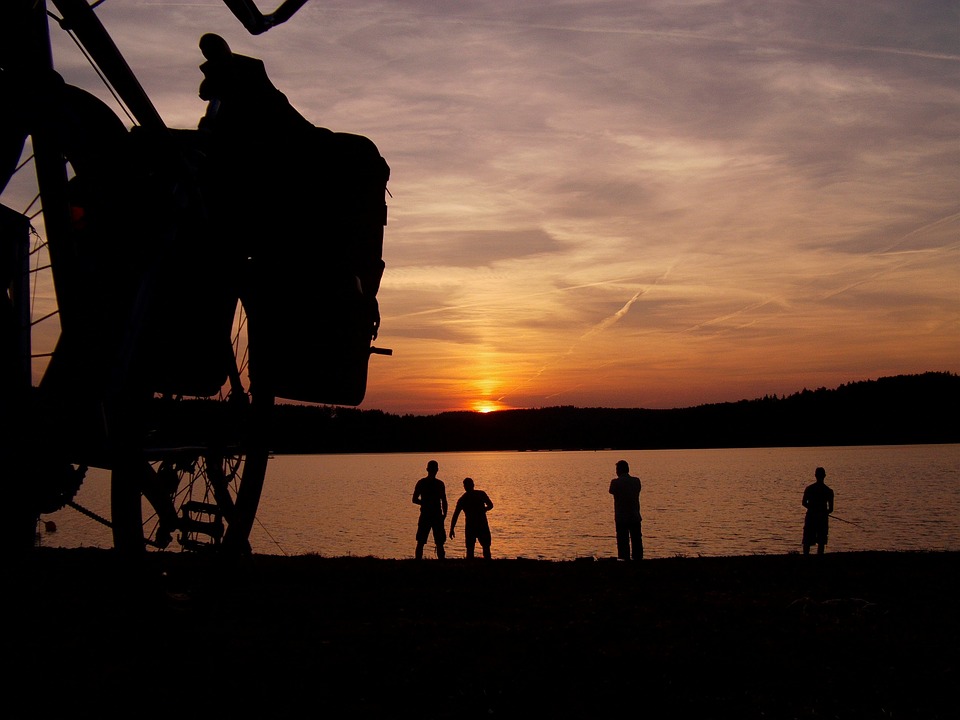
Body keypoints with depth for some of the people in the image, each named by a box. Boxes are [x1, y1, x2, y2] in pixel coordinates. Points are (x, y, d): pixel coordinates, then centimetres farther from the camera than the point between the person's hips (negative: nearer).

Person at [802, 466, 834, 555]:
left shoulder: (809, 488, -5)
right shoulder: (829, 491, -6)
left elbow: (804, 503, -4)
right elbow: (831, 509, -5)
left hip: (810, 516, 0)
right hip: (822, 518, 0)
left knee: (807, 542, 7)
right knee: (821, 542, 8)